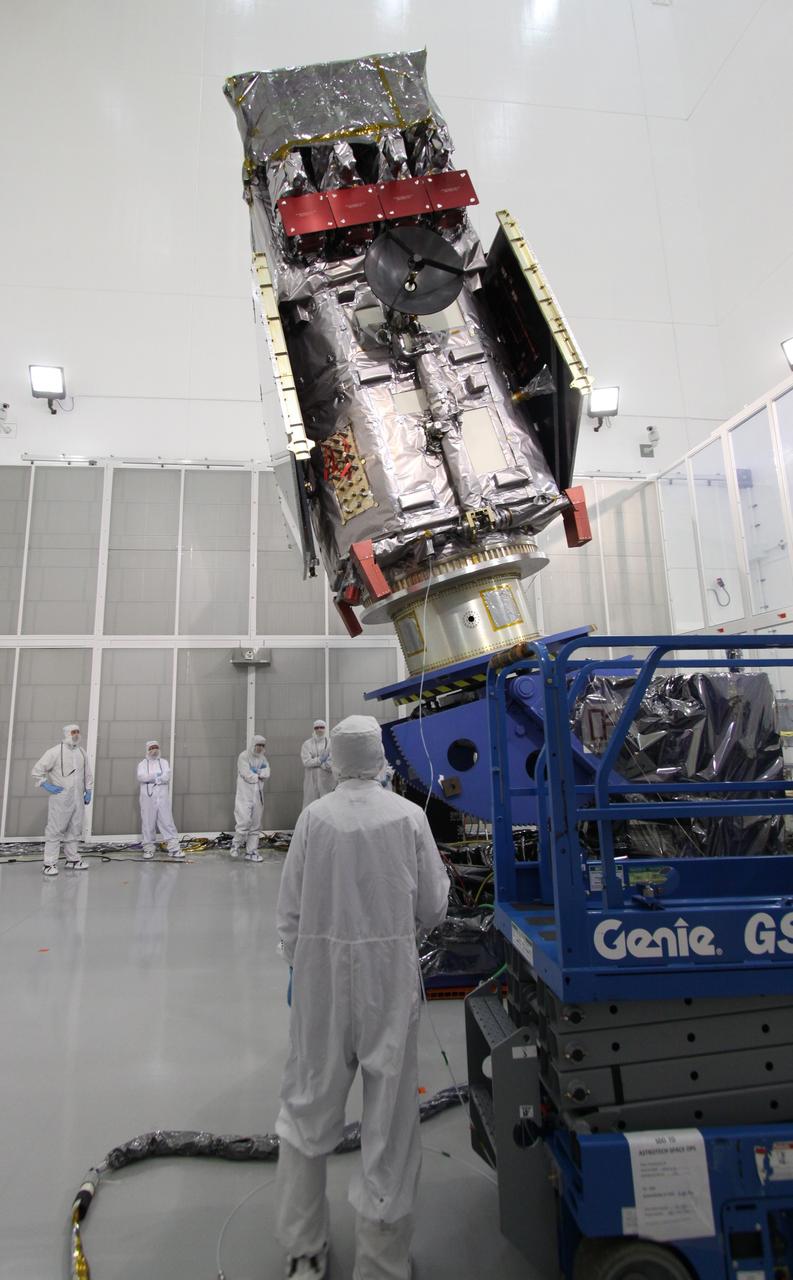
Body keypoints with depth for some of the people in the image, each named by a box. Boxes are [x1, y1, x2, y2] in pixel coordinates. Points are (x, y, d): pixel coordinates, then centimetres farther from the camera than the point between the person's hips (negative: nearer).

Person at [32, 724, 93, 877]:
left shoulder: (82, 752, 11)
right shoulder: (55, 751, -7)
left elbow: (88, 774, 19)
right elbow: (37, 769, -6)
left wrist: (89, 791, 13)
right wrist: (46, 785, -8)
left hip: (78, 798, 6)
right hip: (60, 798, -6)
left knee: (75, 830, 12)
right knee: (55, 830, -3)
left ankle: (72, 859, 22)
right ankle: (50, 863, 3)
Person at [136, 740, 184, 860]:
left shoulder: (164, 762, 13)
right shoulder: (143, 764, 10)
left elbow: (167, 777, -3)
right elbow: (141, 777, -9)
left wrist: (151, 778, -9)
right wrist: (157, 776, -13)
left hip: (162, 797, 1)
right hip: (148, 798, -1)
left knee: (167, 822, -3)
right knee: (148, 823, 1)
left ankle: (174, 848, -5)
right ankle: (148, 848, 11)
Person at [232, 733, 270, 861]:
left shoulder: (263, 758, 12)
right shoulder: (243, 756, -5)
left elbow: (266, 774, -2)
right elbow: (247, 775, -13)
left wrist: (255, 774, -12)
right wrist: (259, 776, 0)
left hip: (257, 794, 6)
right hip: (245, 794, -6)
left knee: (255, 824, 7)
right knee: (244, 821, -13)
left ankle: (251, 851, 15)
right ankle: (236, 844, 11)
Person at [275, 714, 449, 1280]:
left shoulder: (314, 817, -9)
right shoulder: (409, 816, -11)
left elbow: (290, 910, -3)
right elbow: (433, 908, -3)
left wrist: (297, 962, 12)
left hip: (321, 968, 2)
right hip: (389, 971, -1)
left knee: (310, 1104, 20)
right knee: (390, 1111, 15)